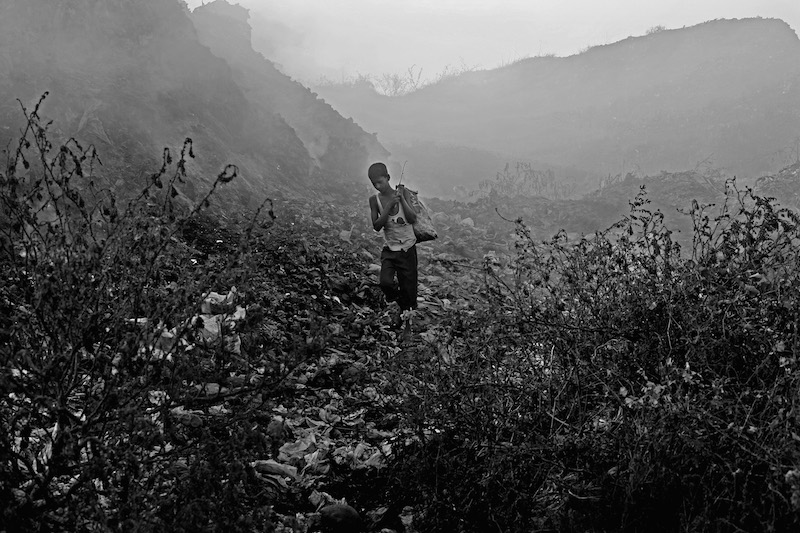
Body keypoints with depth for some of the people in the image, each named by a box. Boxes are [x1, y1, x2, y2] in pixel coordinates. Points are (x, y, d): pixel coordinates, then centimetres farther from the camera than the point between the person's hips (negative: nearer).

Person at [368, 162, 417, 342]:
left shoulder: (401, 192, -7)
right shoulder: (375, 200, -4)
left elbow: (413, 219, -14)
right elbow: (376, 226, -11)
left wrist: (402, 198, -23)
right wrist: (389, 206, -21)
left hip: (407, 248, -1)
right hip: (389, 249, 1)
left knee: (408, 288, 4)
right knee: (385, 283, -21)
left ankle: (407, 323, 28)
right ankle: (403, 306, 11)